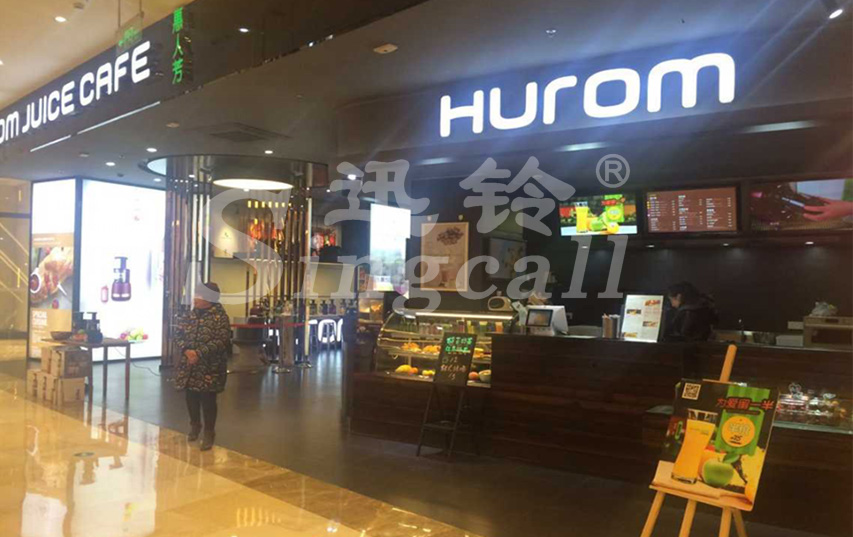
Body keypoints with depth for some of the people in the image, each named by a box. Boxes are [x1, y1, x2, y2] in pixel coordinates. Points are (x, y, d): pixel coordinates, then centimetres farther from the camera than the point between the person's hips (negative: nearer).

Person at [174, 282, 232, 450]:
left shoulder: (220, 317, -12)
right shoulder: (191, 314, 7)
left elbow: (221, 341, -19)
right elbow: (179, 334, 6)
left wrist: (199, 353, -23)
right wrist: (186, 350, -13)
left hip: (209, 367, -5)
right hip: (189, 366, 6)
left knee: (207, 400, 1)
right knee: (191, 398, 15)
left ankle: (209, 433, 16)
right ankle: (194, 426, 37)